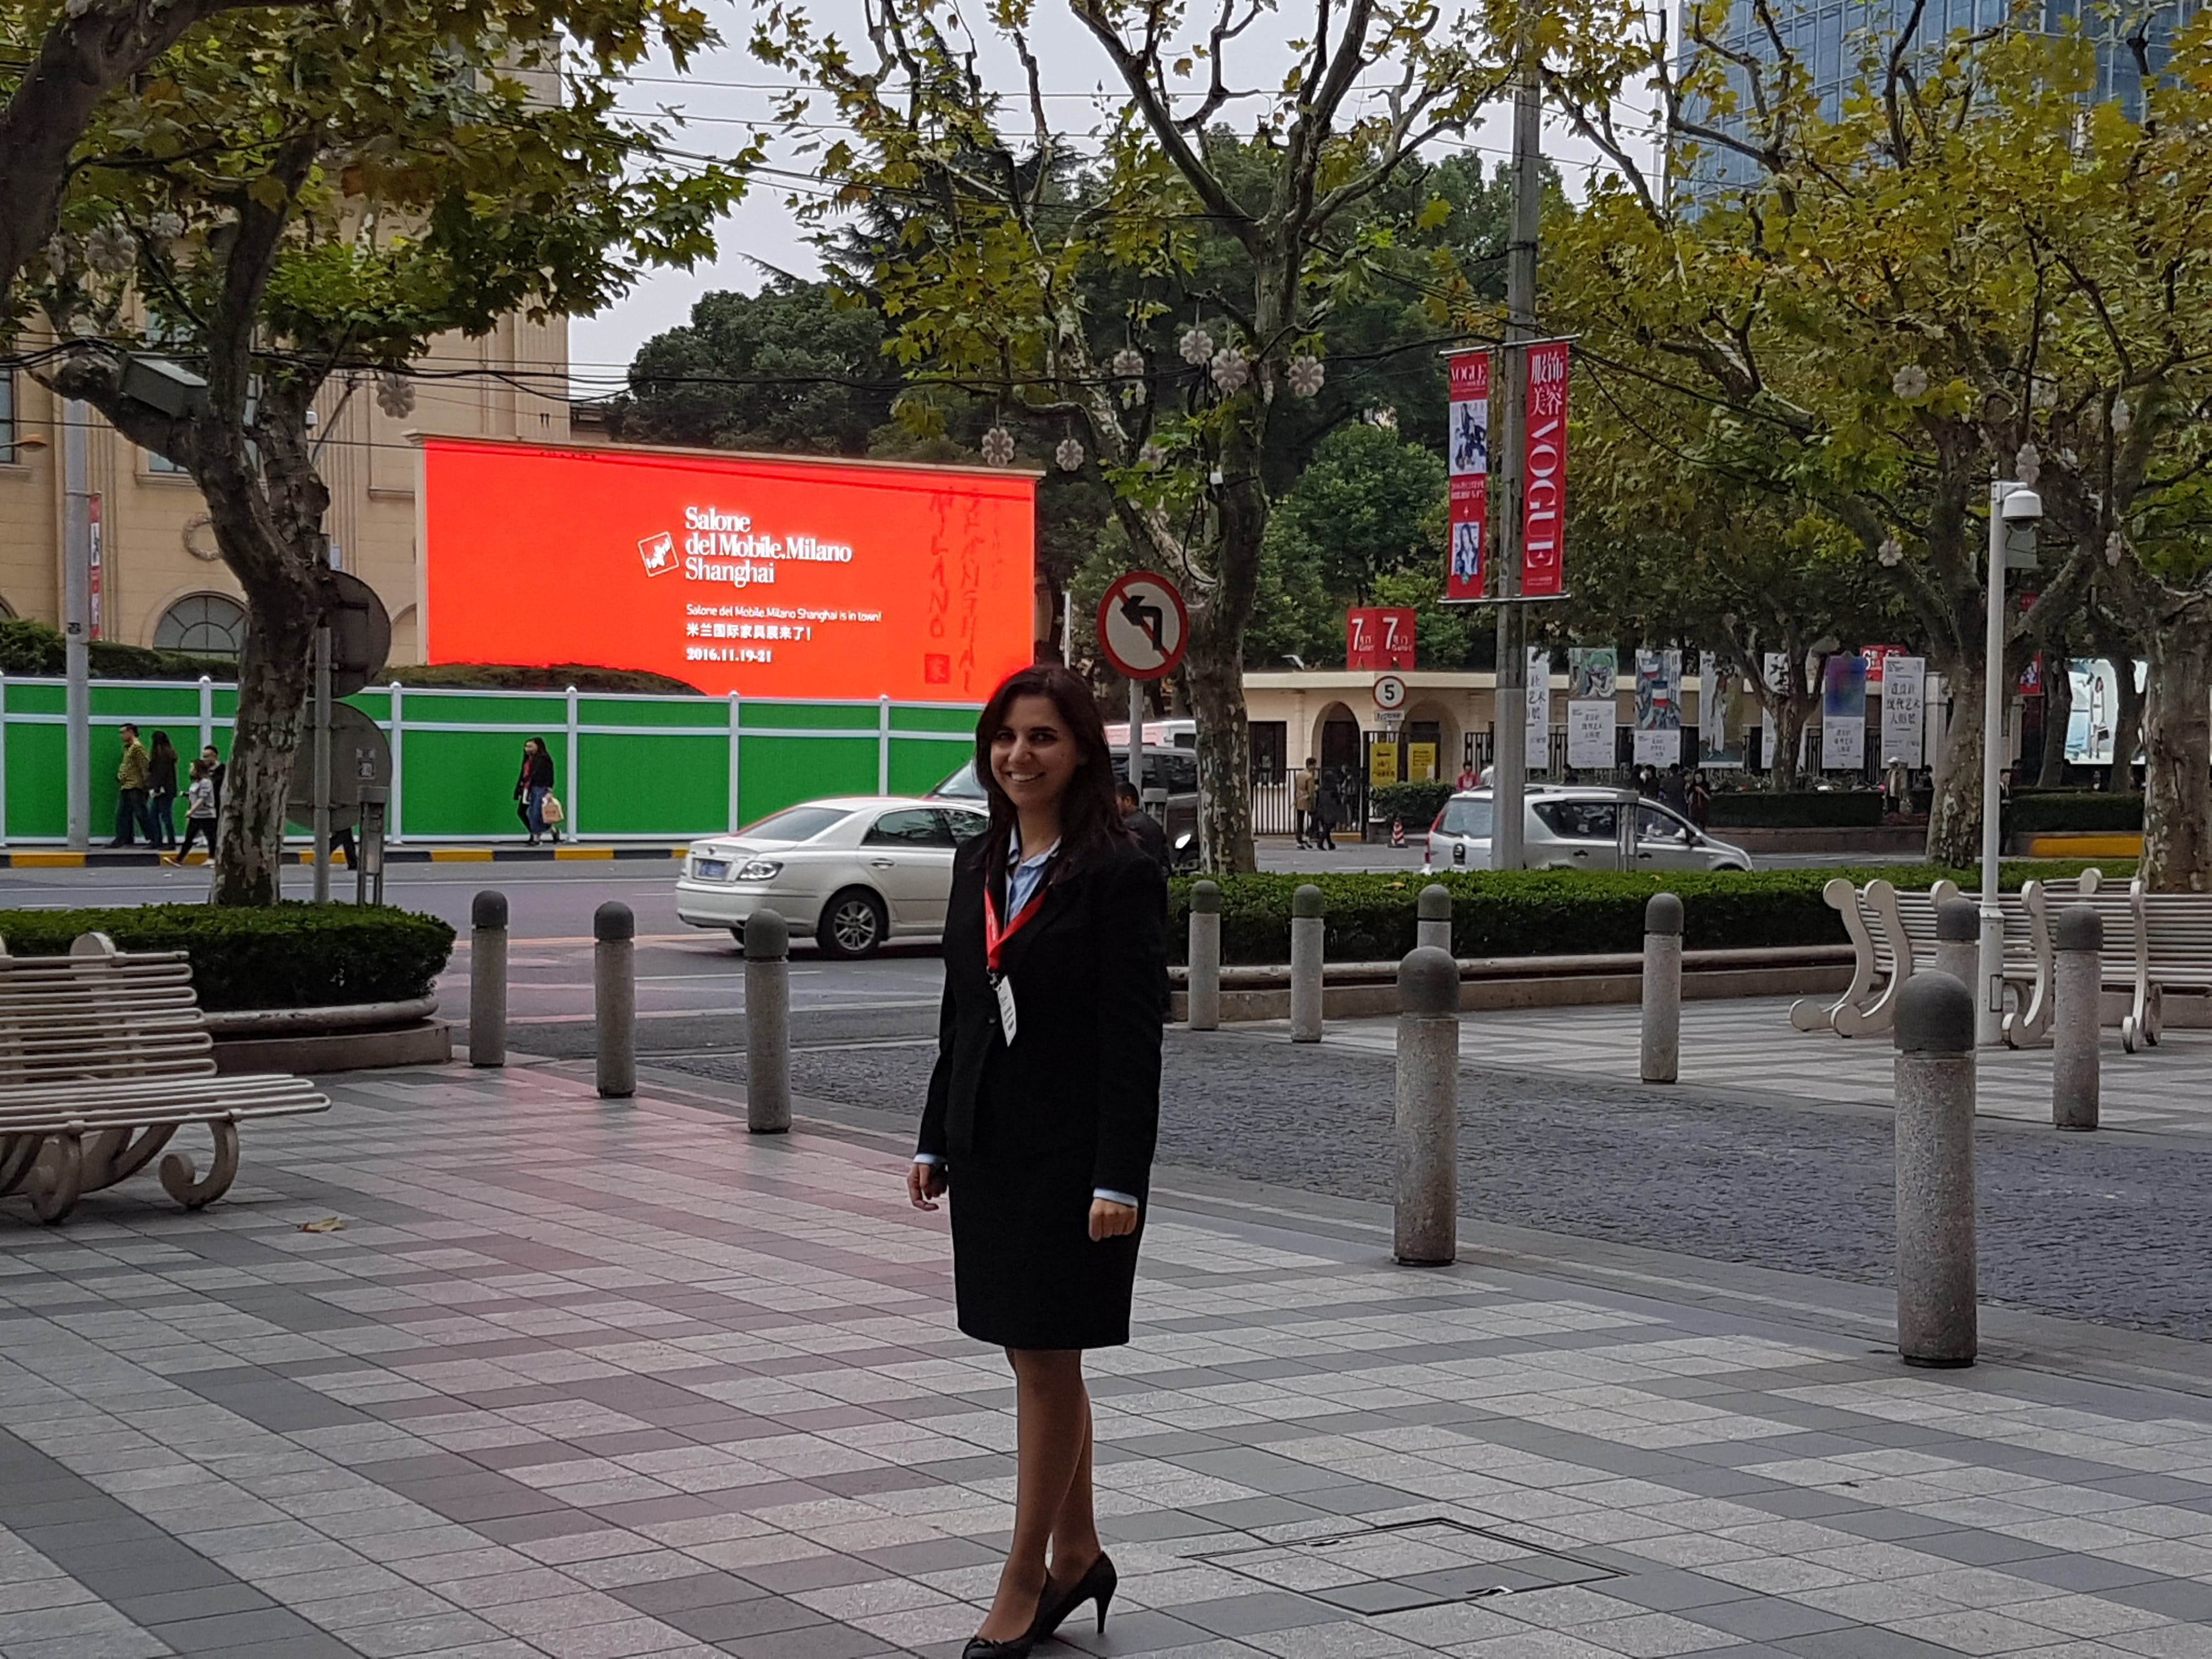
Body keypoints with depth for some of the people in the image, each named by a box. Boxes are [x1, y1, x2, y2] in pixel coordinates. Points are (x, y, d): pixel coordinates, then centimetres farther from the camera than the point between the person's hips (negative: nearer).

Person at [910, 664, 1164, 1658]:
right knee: (1034, 1357, 14)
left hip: (1071, 1154, -7)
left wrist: (1120, 1180, -18)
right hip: (990, 1145, 7)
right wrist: (935, 1140, 12)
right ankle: (1075, 1553, 27)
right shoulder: (978, 867, 10)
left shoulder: (1118, 874, -11)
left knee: (1047, 1360, 1)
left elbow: (1133, 1040, -14)